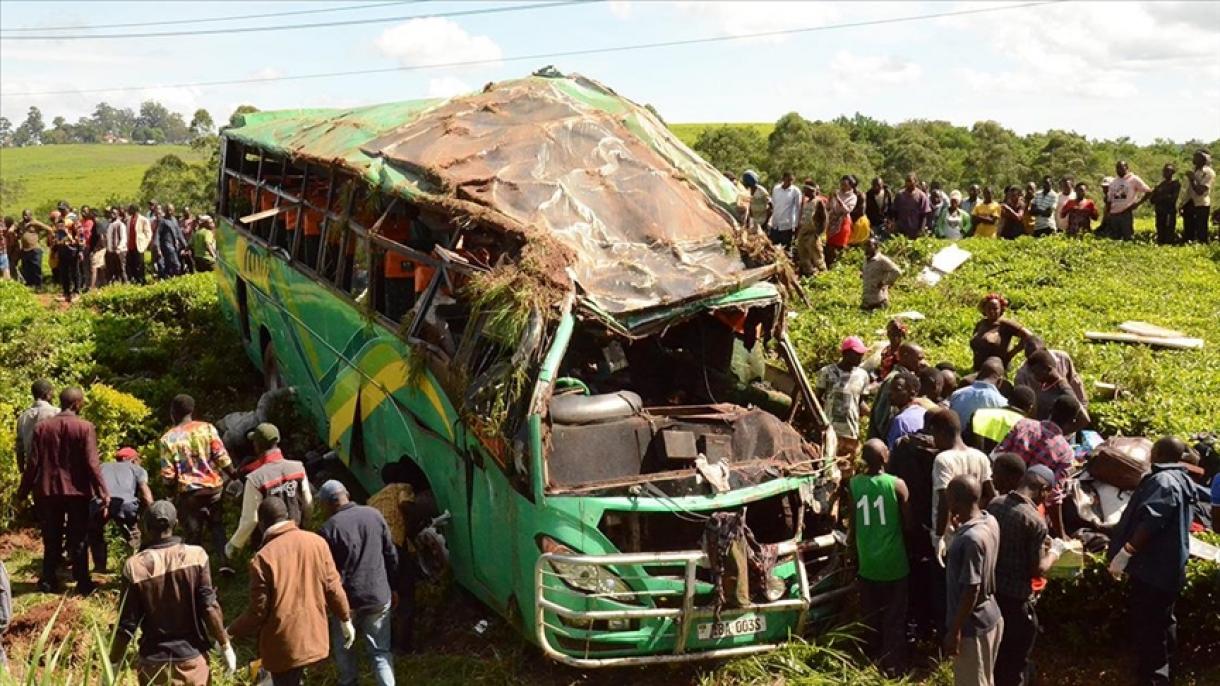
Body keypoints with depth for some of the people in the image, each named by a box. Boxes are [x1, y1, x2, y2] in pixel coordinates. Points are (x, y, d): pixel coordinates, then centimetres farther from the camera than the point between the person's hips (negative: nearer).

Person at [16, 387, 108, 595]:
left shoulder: (42, 427, -1)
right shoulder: (85, 428, -10)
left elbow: (32, 463, 0)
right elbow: (92, 464, -13)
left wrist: (23, 492, 8)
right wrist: (103, 492, -9)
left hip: (48, 491, 3)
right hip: (77, 491, -2)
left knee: (51, 539, 14)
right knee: (78, 539, 6)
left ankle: (49, 582, 18)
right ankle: (82, 583, 9)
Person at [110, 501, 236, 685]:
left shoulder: (135, 566, -12)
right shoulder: (195, 556, -11)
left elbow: (127, 623, -7)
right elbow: (209, 606, -10)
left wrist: (113, 662, 6)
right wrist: (224, 644, 2)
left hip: (154, 661, 0)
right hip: (192, 657, 0)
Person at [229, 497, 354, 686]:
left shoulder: (263, 558, -18)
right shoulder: (316, 541, -5)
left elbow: (258, 611, -13)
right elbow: (332, 586, 1)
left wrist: (231, 632, 4)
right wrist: (345, 619, 14)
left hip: (283, 644, -4)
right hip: (314, 635, 4)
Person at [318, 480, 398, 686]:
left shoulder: (329, 528, -16)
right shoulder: (374, 514, -3)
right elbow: (391, 555, 5)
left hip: (347, 599, -3)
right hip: (379, 596, 3)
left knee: (342, 647, 22)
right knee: (381, 651, 11)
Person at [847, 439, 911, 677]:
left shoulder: (853, 484, -7)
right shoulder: (897, 484, -14)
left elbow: (852, 523, 0)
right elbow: (908, 524, -6)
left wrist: (851, 543, 17)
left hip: (867, 561, 2)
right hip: (893, 561, -2)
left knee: (871, 615, 17)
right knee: (894, 616, 10)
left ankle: (874, 657, 29)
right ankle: (893, 664, 13)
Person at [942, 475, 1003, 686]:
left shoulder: (971, 539, -29)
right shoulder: (990, 521, -3)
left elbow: (971, 591, -26)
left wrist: (954, 631, -19)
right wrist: (960, 528, 7)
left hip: (973, 626, -8)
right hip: (991, 617, 9)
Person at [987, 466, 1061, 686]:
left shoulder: (994, 504, -1)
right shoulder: (1035, 521, -21)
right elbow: (1038, 570, -16)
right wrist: (1054, 551, 2)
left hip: (991, 590, 7)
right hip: (1016, 598, -7)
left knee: (996, 654, 25)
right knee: (1016, 662, 12)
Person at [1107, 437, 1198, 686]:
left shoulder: (1162, 481, -17)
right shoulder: (1181, 481, 16)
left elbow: (1150, 521, -28)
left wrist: (1125, 552, -27)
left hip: (1153, 569, -11)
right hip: (1168, 567, 11)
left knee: (1146, 626, -7)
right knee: (1161, 622, 19)